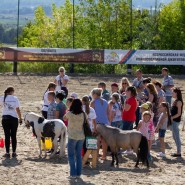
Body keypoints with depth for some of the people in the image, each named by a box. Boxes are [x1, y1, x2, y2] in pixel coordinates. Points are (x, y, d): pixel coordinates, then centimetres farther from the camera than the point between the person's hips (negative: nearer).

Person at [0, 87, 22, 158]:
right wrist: (20, 118, 5)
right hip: (14, 118, 0)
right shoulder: (15, 98, -3)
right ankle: (14, 153, 9)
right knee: (13, 136, 7)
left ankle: (7, 153, 3)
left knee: (7, 136, 4)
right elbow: (18, 109, -4)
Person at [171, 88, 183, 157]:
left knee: (176, 137, -3)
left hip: (176, 121, -10)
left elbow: (178, 113, -19)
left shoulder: (179, 102, -16)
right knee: (175, 136, 15)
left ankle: (178, 152, 2)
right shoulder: (176, 101, 12)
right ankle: (178, 151, 21)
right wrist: (171, 117, 8)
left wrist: (171, 118, -19)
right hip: (174, 120, 10)